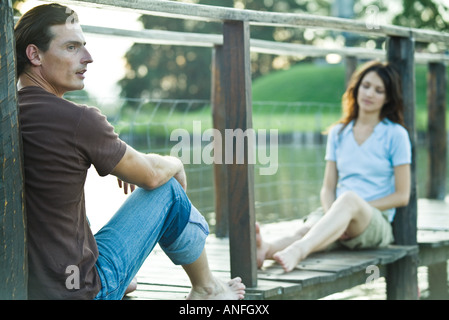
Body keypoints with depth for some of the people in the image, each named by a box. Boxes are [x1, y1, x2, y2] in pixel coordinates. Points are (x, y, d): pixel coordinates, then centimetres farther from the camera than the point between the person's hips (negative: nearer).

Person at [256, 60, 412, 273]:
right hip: (337, 213, 4)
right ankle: (264, 249, -65)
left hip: (377, 221, -4)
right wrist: (332, 215, -9)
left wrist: (362, 207, -10)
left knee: (349, 199, -39)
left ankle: (298, 250, -65)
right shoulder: (338, 133, 17)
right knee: (305, 229, -32)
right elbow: (328, 187, 13)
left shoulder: (395, 134, 4)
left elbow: (402, 196, 1)